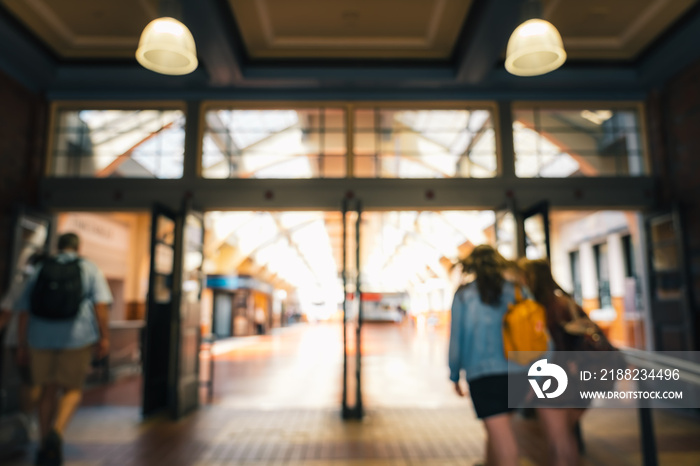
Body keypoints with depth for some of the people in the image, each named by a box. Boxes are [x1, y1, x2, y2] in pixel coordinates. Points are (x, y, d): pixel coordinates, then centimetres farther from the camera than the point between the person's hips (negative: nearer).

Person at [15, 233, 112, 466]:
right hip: (76, 338, -3)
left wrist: (22, 344, 14)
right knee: (72, 390, 10)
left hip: (41, 339, 3)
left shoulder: (40, 271, 12)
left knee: (48, 391, 16)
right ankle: (56, 432, -14)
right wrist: (104, 337, -8)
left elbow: (24, 310, 8)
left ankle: (45, 446, 20)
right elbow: (101, 303, -9)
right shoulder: (90, 269, 4)